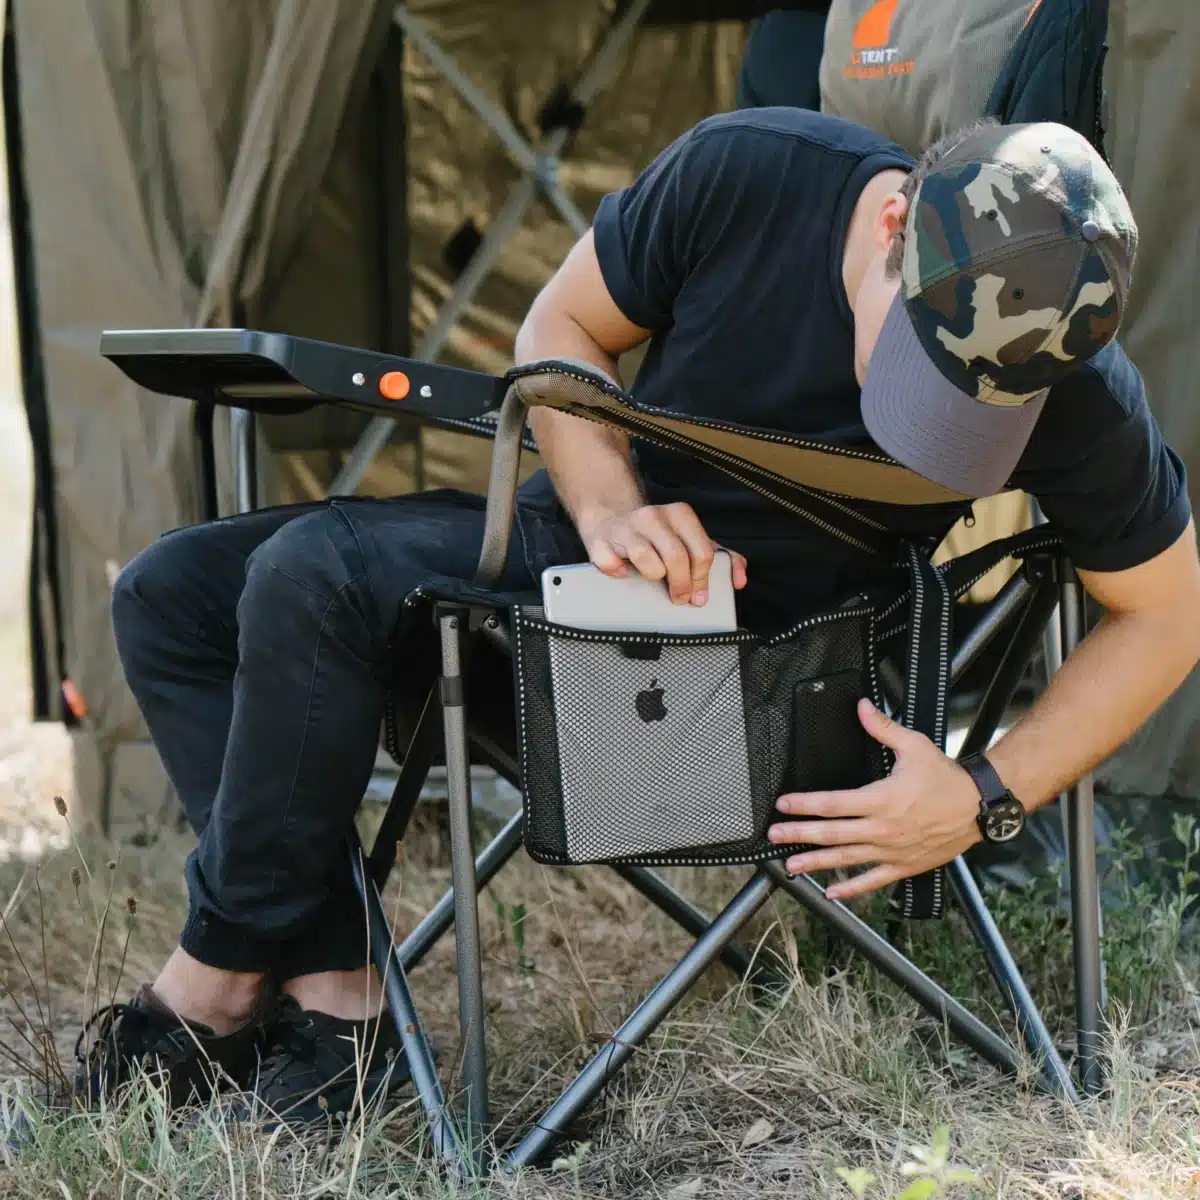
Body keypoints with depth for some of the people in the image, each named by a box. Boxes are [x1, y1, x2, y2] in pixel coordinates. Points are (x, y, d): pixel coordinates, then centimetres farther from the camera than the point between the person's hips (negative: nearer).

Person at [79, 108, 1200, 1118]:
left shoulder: (1078, 399, -23)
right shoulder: (744, 172, -20)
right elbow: (560, 330, -3)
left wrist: (986, 797, -18)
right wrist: (609, 511, -21)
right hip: (583, 532, 5)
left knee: (311, 577, -27)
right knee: (169, 595, -6)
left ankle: (216, 982, -11)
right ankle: (327, 989, -13)